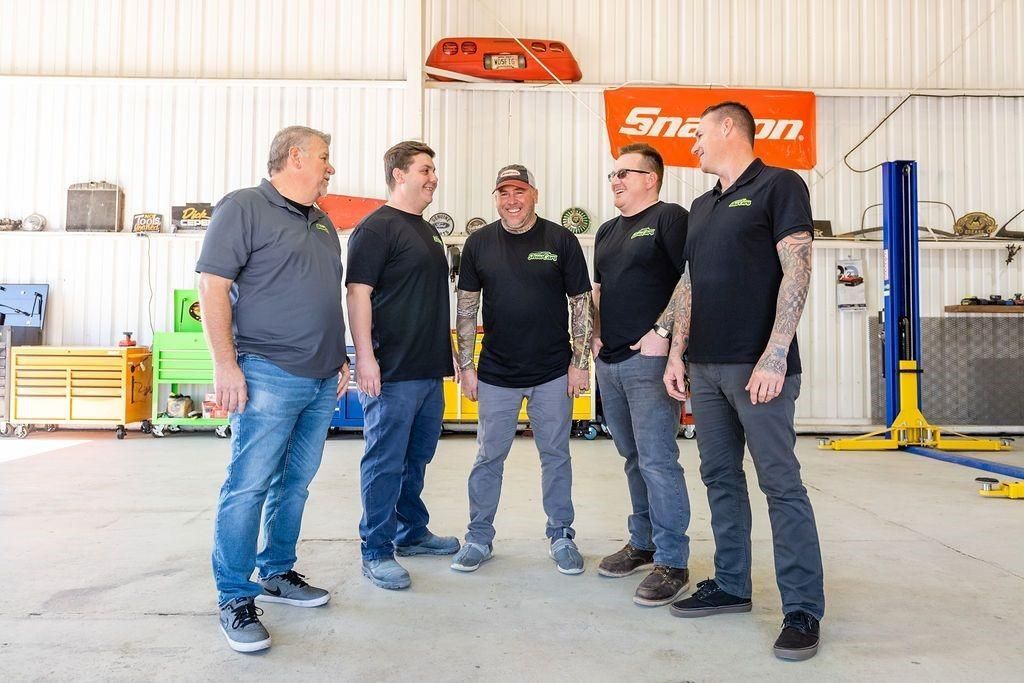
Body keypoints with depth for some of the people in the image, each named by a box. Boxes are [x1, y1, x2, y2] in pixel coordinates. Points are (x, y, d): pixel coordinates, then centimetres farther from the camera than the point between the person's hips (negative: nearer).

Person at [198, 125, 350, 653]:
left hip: (322, 381, 8)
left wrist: (339, 356, 20)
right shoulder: (244, 207, -5)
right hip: (270, 376, -8)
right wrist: (225, 364, -17)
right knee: (248, 487, -4)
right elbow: (212, 284, -11)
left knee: (295, 484, 13)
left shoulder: (321, 222, 19)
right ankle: (235, 599, 8)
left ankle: (277, 573, 27)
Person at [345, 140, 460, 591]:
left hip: (430, 368, 9)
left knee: (418, 457, 17)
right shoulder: (377, 228, -9)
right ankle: (376, 552, 10)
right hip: (392, 370, -9)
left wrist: (445, 352, 22)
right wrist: (365, 356, -22)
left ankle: (412, 532, 32)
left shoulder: (427, 231, 18)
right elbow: (358, 293, -16)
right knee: (385, 461, -1)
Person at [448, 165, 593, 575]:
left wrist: (580, 362, -4)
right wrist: (465, 364, 3)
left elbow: (581, 305, 0)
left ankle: (561, 536, 25)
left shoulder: (561, 240, -2)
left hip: (553, 373, -1)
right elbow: (466, 308, 7)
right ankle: (479, 537, 24)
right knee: (488, 458, 9)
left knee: (556, 456, 10)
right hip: (495, 373, 1)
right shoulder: (479, 243, 3)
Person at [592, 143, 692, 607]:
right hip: (610, 361, 8)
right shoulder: (607, 232, 20)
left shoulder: (670, 219, -4)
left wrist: (661, 331, -18)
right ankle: (642, 543, 28)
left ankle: (672, 563, 2)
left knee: (657, 460, -8)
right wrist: (596, 335, 14)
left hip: (649, 358, -8)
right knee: (633, 458, 15)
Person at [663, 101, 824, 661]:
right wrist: (677, 353, 12)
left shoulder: (779, 185, -2)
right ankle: (730, 585, 24)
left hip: (757, 365, -7)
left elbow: (797, 271, -11)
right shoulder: (702, 206, 20)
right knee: (720, 477, 11)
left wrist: (773, 357, -18)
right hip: (706, 366, 8)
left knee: (781, 483, -3)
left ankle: (803, 608, 7)